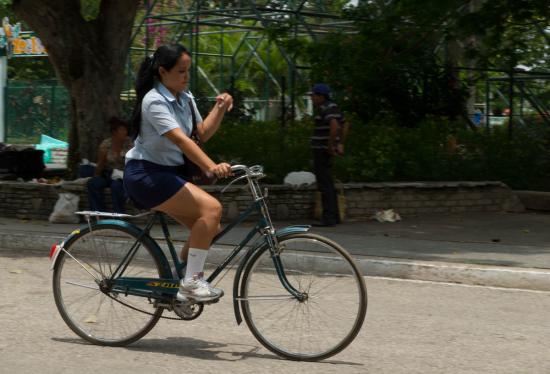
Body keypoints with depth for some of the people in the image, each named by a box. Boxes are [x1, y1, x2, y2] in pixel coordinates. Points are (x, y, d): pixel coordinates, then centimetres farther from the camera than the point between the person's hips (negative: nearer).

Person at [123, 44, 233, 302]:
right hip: (145, 175, -9)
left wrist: (220, 108, -5)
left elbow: (203, 133, 11)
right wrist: (211, 167, -42)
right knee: (212, 208, -23)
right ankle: (192, 281, -20)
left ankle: (178, 285, 12)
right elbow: (180, 139, -31)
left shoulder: (185, 98, 10)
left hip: (166, 174, 9)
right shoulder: (155, 101, -18)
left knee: (210, 227, 1)